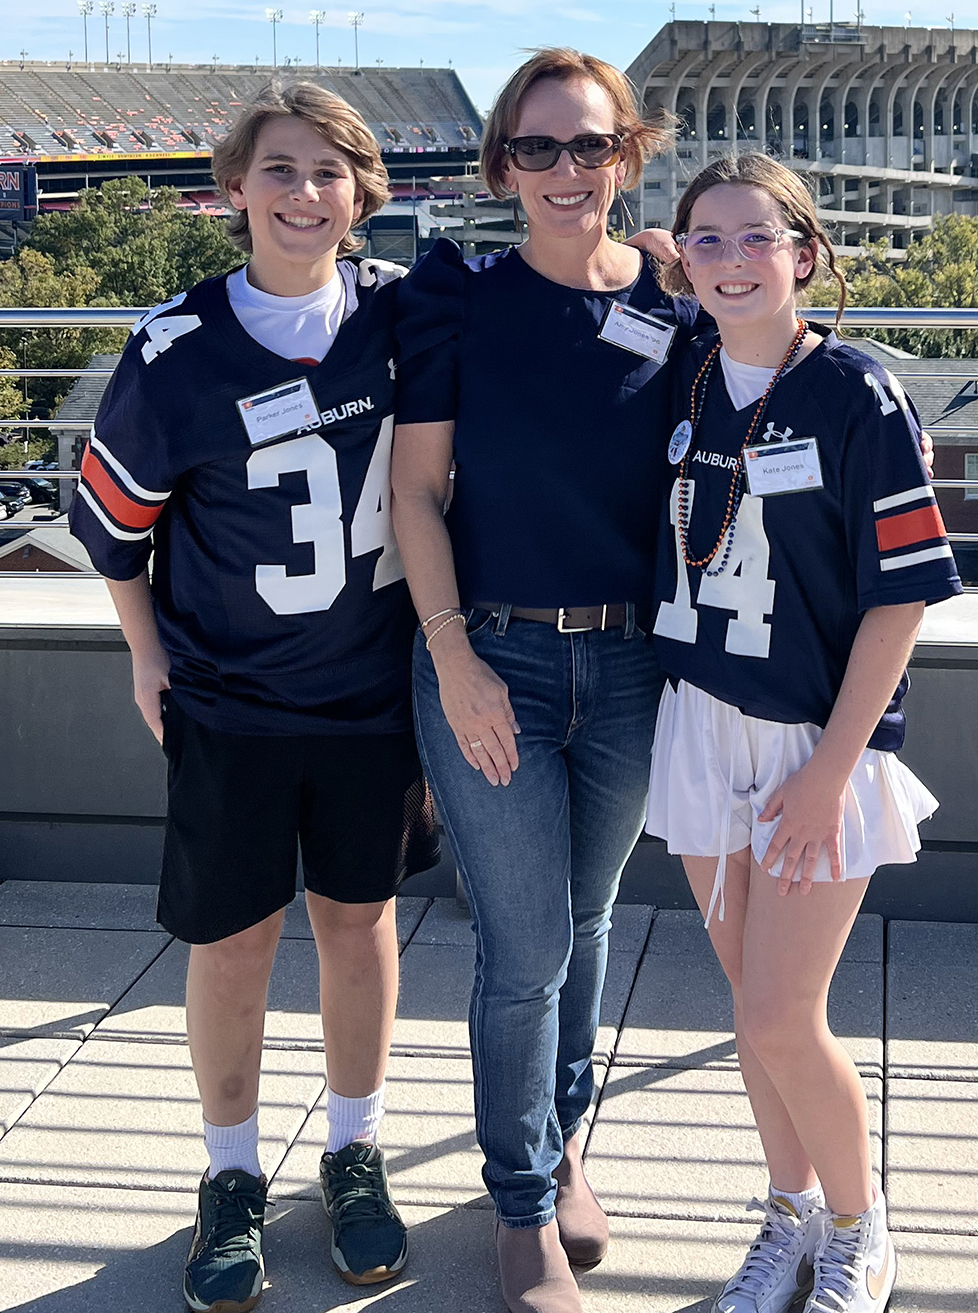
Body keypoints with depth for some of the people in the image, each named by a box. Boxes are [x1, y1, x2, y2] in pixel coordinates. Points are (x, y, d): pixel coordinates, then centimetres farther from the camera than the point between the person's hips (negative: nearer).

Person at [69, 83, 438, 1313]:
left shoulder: (398, 310, -5)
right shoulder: (178, 346, -11)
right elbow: (111, 508, 1)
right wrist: (147, 654, 3)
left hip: (374, 689, 2)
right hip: (229, 700, -2)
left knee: (358, 917, 13)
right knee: (232, 938, 6)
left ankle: (354, 1152, 32)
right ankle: (232, 1175, 26)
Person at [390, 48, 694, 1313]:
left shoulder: (673, 306, 1)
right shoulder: (458, 296, -6)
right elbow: (415, 489, -5)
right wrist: (454, 658, -11)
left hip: (628, 662, 3)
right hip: (491, 659, -2)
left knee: (584, 922, 18)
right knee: (525, 948, 3)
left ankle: (563, 1144, 40)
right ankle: (524, 1200, 24)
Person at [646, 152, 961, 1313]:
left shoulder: (856, 396, -12)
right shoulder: (682, 382, 2)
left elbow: (900, 596, -13)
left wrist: (832, 762, -14)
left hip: (819, 744, -5)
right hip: (702, 728, 5)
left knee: (781, 1022, -3)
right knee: (753, 1001, 14)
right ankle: (791, 1216, 34)